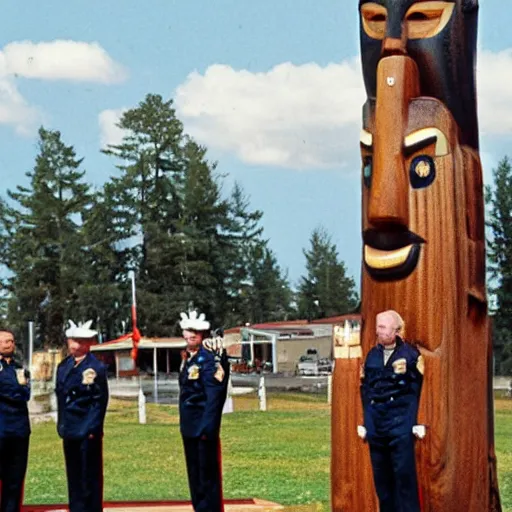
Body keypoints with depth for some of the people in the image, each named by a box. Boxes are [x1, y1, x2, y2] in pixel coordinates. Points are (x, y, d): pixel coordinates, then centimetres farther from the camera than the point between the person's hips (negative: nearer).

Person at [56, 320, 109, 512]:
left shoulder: (96, 368, -9)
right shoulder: (64, 366, 10)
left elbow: (100, 400, -10)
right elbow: (60, 395, 15)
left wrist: (93, 428, -13)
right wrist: (61, 425, 11)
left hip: (88, 431, -6)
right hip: (69, 430, 6)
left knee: (90, 475, -1)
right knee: (74, 475, 13)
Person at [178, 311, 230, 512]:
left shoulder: (210, 357, -15)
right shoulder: (189, 356, 12)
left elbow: (214, 394, -21)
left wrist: (207, 427, -25)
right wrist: (185, 422, 15)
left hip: (203, 425, -9)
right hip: (189, 425, 9)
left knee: (208, 473, -2)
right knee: (194, 472, 15)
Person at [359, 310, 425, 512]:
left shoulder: (411, 354, -1)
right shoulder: (372, 355, 12)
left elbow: (419, 389, -2)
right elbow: (365, 390, 14)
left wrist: (418, 423, -8)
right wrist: (365, 423, 11)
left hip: (401, 422, -5)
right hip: (376, 424, 5)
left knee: (404, 473, -6)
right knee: (380, 475, 8)